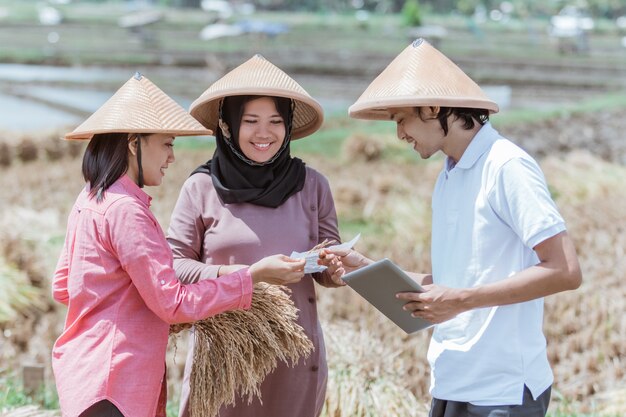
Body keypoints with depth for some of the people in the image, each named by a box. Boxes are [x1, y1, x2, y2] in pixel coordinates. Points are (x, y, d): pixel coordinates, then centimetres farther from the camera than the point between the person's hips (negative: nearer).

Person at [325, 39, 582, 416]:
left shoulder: (507, 168, -12)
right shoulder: (448, 178, 13)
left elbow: (565, 271, -17)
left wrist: (462, 300, -20)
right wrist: (368, 270, 7)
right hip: (451, 385, 8)